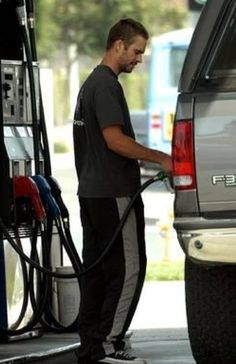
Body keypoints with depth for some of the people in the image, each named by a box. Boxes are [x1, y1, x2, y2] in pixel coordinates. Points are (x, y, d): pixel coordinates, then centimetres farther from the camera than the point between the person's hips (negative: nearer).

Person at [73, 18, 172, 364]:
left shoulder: (92, 83, 18)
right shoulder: (106, 85, -14)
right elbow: (115, 140, -21)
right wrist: (161, 158, -15)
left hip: (92, 192, 10)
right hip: (112, 194, -10)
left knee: (96, 270, 9)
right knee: (129, 268, -7)